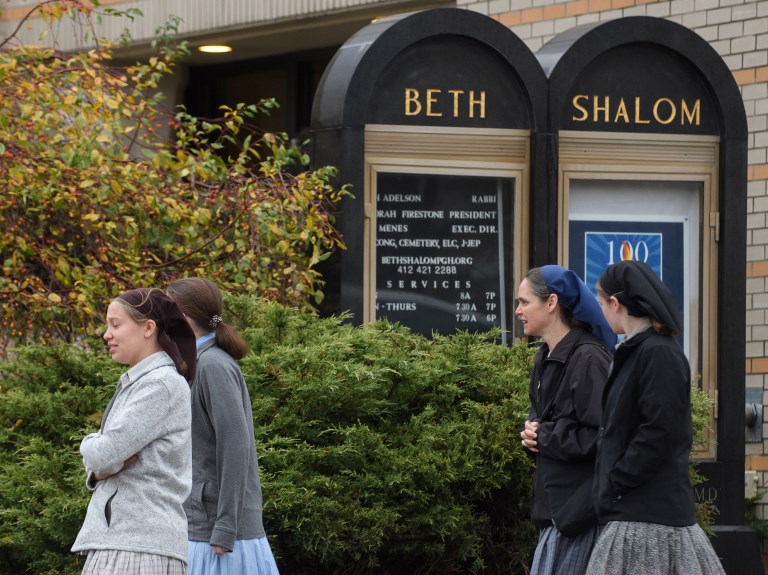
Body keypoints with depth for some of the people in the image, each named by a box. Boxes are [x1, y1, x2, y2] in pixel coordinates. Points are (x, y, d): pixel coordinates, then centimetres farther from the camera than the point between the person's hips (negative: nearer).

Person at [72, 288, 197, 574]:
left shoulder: (161, 384, -9)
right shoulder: (133, 385, 20)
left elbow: (105, 453, -17)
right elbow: (98, 464, 20)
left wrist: (90, 445, 6)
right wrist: (99, 471, -3)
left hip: (142, 543, -9)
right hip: (118, 537, 9)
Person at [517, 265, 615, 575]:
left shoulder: (588, 359, -17)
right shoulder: (545, 358, 13)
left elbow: (603, 436, -22)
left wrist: (544, 437, -13)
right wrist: (532, 429, 4)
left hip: (580, 505, -9)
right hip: (557, 502, 9)